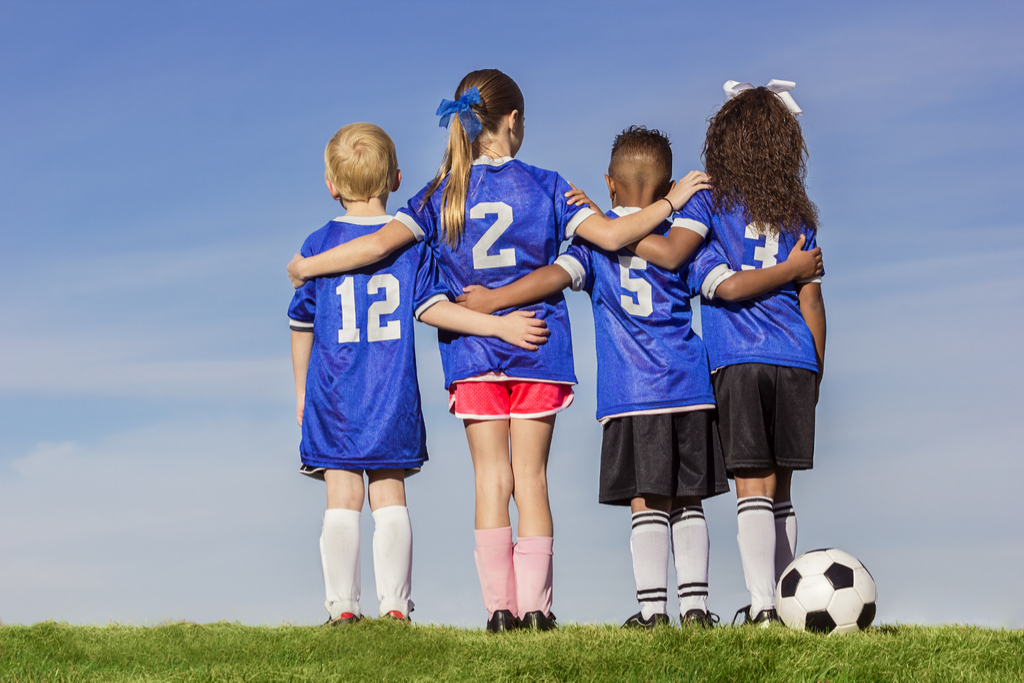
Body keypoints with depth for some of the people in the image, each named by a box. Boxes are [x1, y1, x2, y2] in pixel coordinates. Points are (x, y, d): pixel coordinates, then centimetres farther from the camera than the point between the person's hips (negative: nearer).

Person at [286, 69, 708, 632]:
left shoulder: (441, 194, 2)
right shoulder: (544, 186, 0)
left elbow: (381, 243, -9)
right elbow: (610, 235, -8)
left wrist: (305, 266, 3)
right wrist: (671, 201, 5)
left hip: (472, 351, 1)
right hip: (537, 347, -1)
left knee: (491, 480, 4)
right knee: (531, 478, 2)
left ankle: (499, 607, 0)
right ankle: (534, 607, -1)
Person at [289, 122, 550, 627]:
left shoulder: (320, 244, 2)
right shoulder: (410, 241, 2)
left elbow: (302, 324, 6)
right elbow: (431, 307, -7)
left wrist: (301, 391, 17)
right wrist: (499, 325, -5)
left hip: (334, 393, -1)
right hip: (393, 394, 1)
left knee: (342, 497, 0)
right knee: (390, 494, 5)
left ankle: (342, 606, -3)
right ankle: (395, 606, 1)